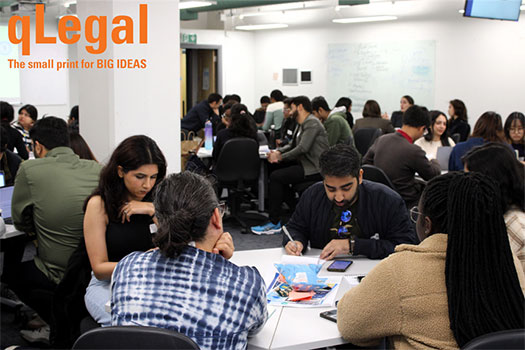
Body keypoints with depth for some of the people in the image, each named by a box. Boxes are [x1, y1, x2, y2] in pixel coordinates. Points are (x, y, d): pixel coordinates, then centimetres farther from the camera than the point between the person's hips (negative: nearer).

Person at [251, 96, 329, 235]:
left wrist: (280, 157, -15)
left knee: (276, 176, -18)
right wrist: (278, 151, 2)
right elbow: (292, 145, 22)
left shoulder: (312, 123, -14)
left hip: (314, 169, -11)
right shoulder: (301, 125, 19)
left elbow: (302, 148, -24)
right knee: (274, 166, 10)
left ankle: (274, 223, -16)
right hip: (304, 163, 11)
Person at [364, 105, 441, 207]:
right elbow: (434, 175, -5)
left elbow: (365, 162, 14)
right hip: (406, 202, -7)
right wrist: (434, 162, 17)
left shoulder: (381, 140, -3)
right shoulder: (414, 151, -23)